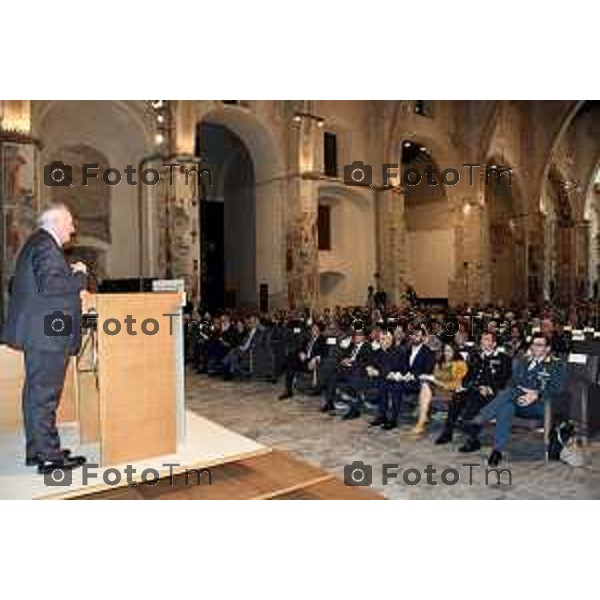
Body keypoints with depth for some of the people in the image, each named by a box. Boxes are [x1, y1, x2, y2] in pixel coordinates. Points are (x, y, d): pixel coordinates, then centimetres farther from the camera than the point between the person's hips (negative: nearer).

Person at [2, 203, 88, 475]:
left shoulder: (36, 243, 18)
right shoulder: (47, 246, -14)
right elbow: (48, 285, -26)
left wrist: (68, 274, 14)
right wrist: (78, 276, -13)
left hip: (38, 331, 11)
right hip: (47, 333, -11)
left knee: (36, 392, 15)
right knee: (44, 394, -5)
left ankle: (36, 450, 27)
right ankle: (50, 456, 3)